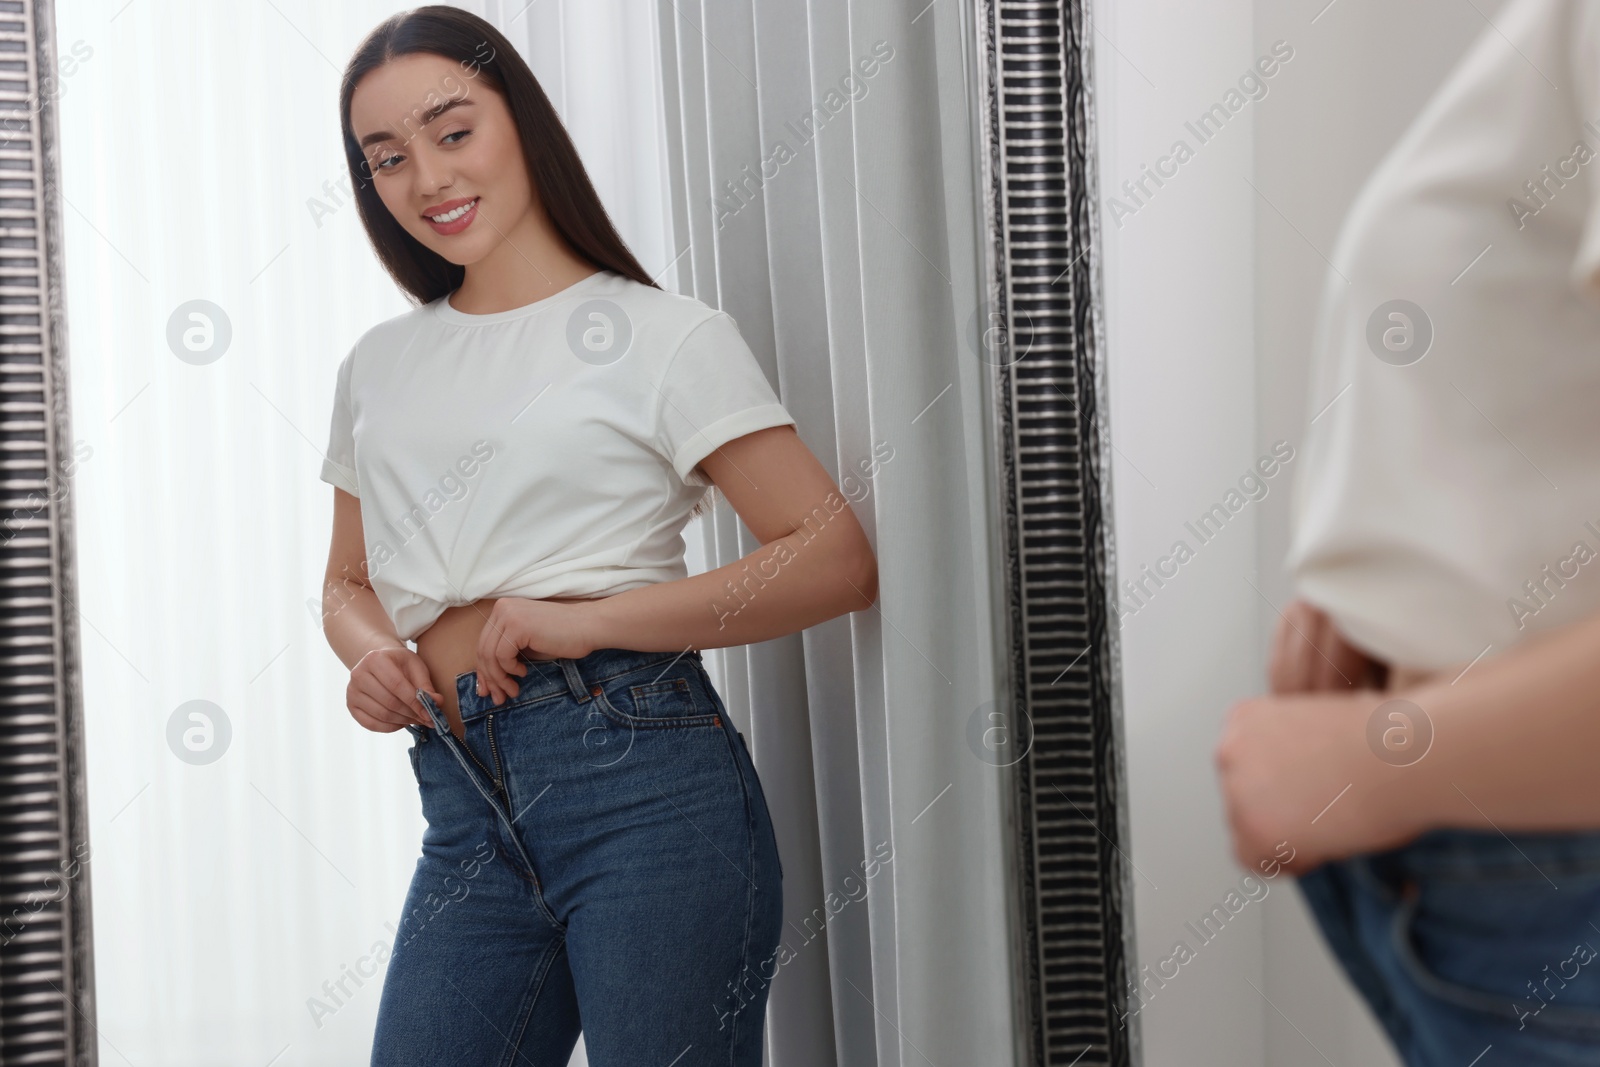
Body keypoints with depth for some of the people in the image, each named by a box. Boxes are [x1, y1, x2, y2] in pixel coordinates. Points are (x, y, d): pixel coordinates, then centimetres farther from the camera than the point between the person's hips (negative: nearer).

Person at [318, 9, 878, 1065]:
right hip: (467, 813, 5)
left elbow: (839, 558, -8)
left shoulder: (662, 333, 0)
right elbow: (351, 582, 26)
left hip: (646, 786, -4)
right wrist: (370, 653, 2)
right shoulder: (378, 367, 17)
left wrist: (589, 620, -15)